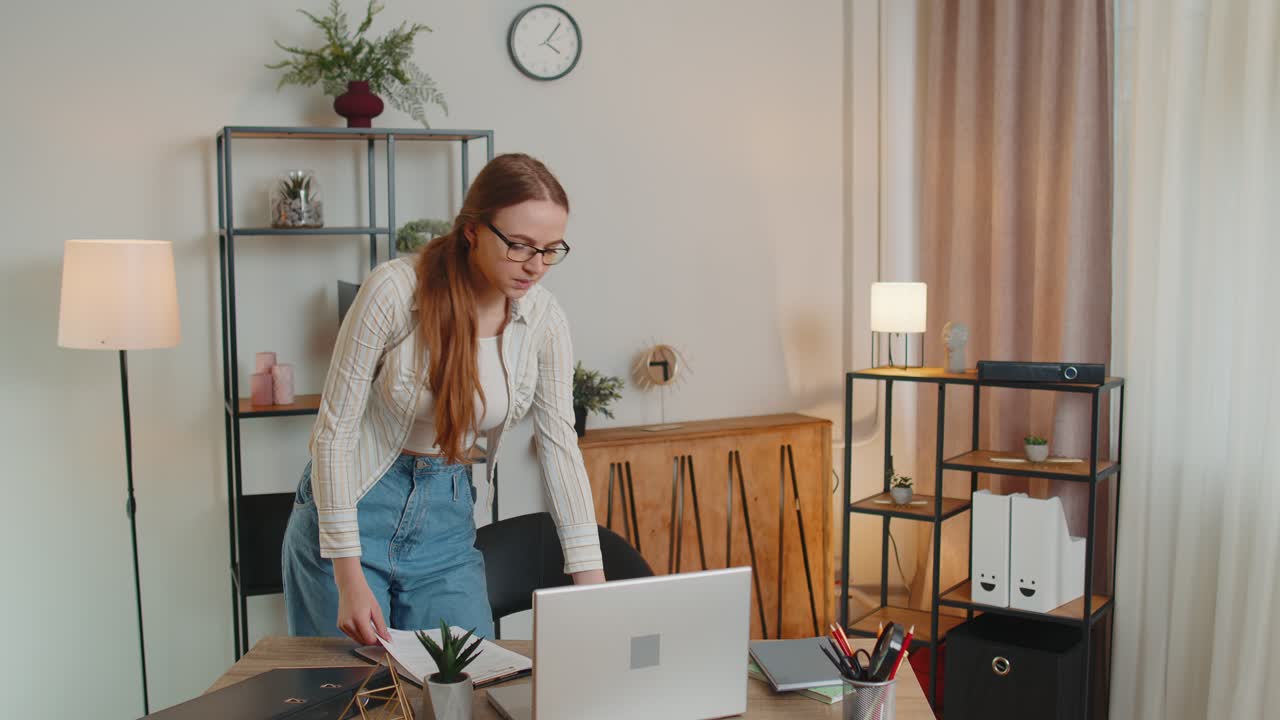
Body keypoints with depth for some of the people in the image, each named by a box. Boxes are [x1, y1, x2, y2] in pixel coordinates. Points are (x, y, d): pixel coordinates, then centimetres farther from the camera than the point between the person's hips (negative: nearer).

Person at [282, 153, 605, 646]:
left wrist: (593, 586, -11)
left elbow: (560, 445, -6)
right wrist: (350, 579, -20)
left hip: (447, 521, 4)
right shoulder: (395, 290, -22)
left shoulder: (544, 319, -9)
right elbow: (335, 428, -17)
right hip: (352, 508, -4)